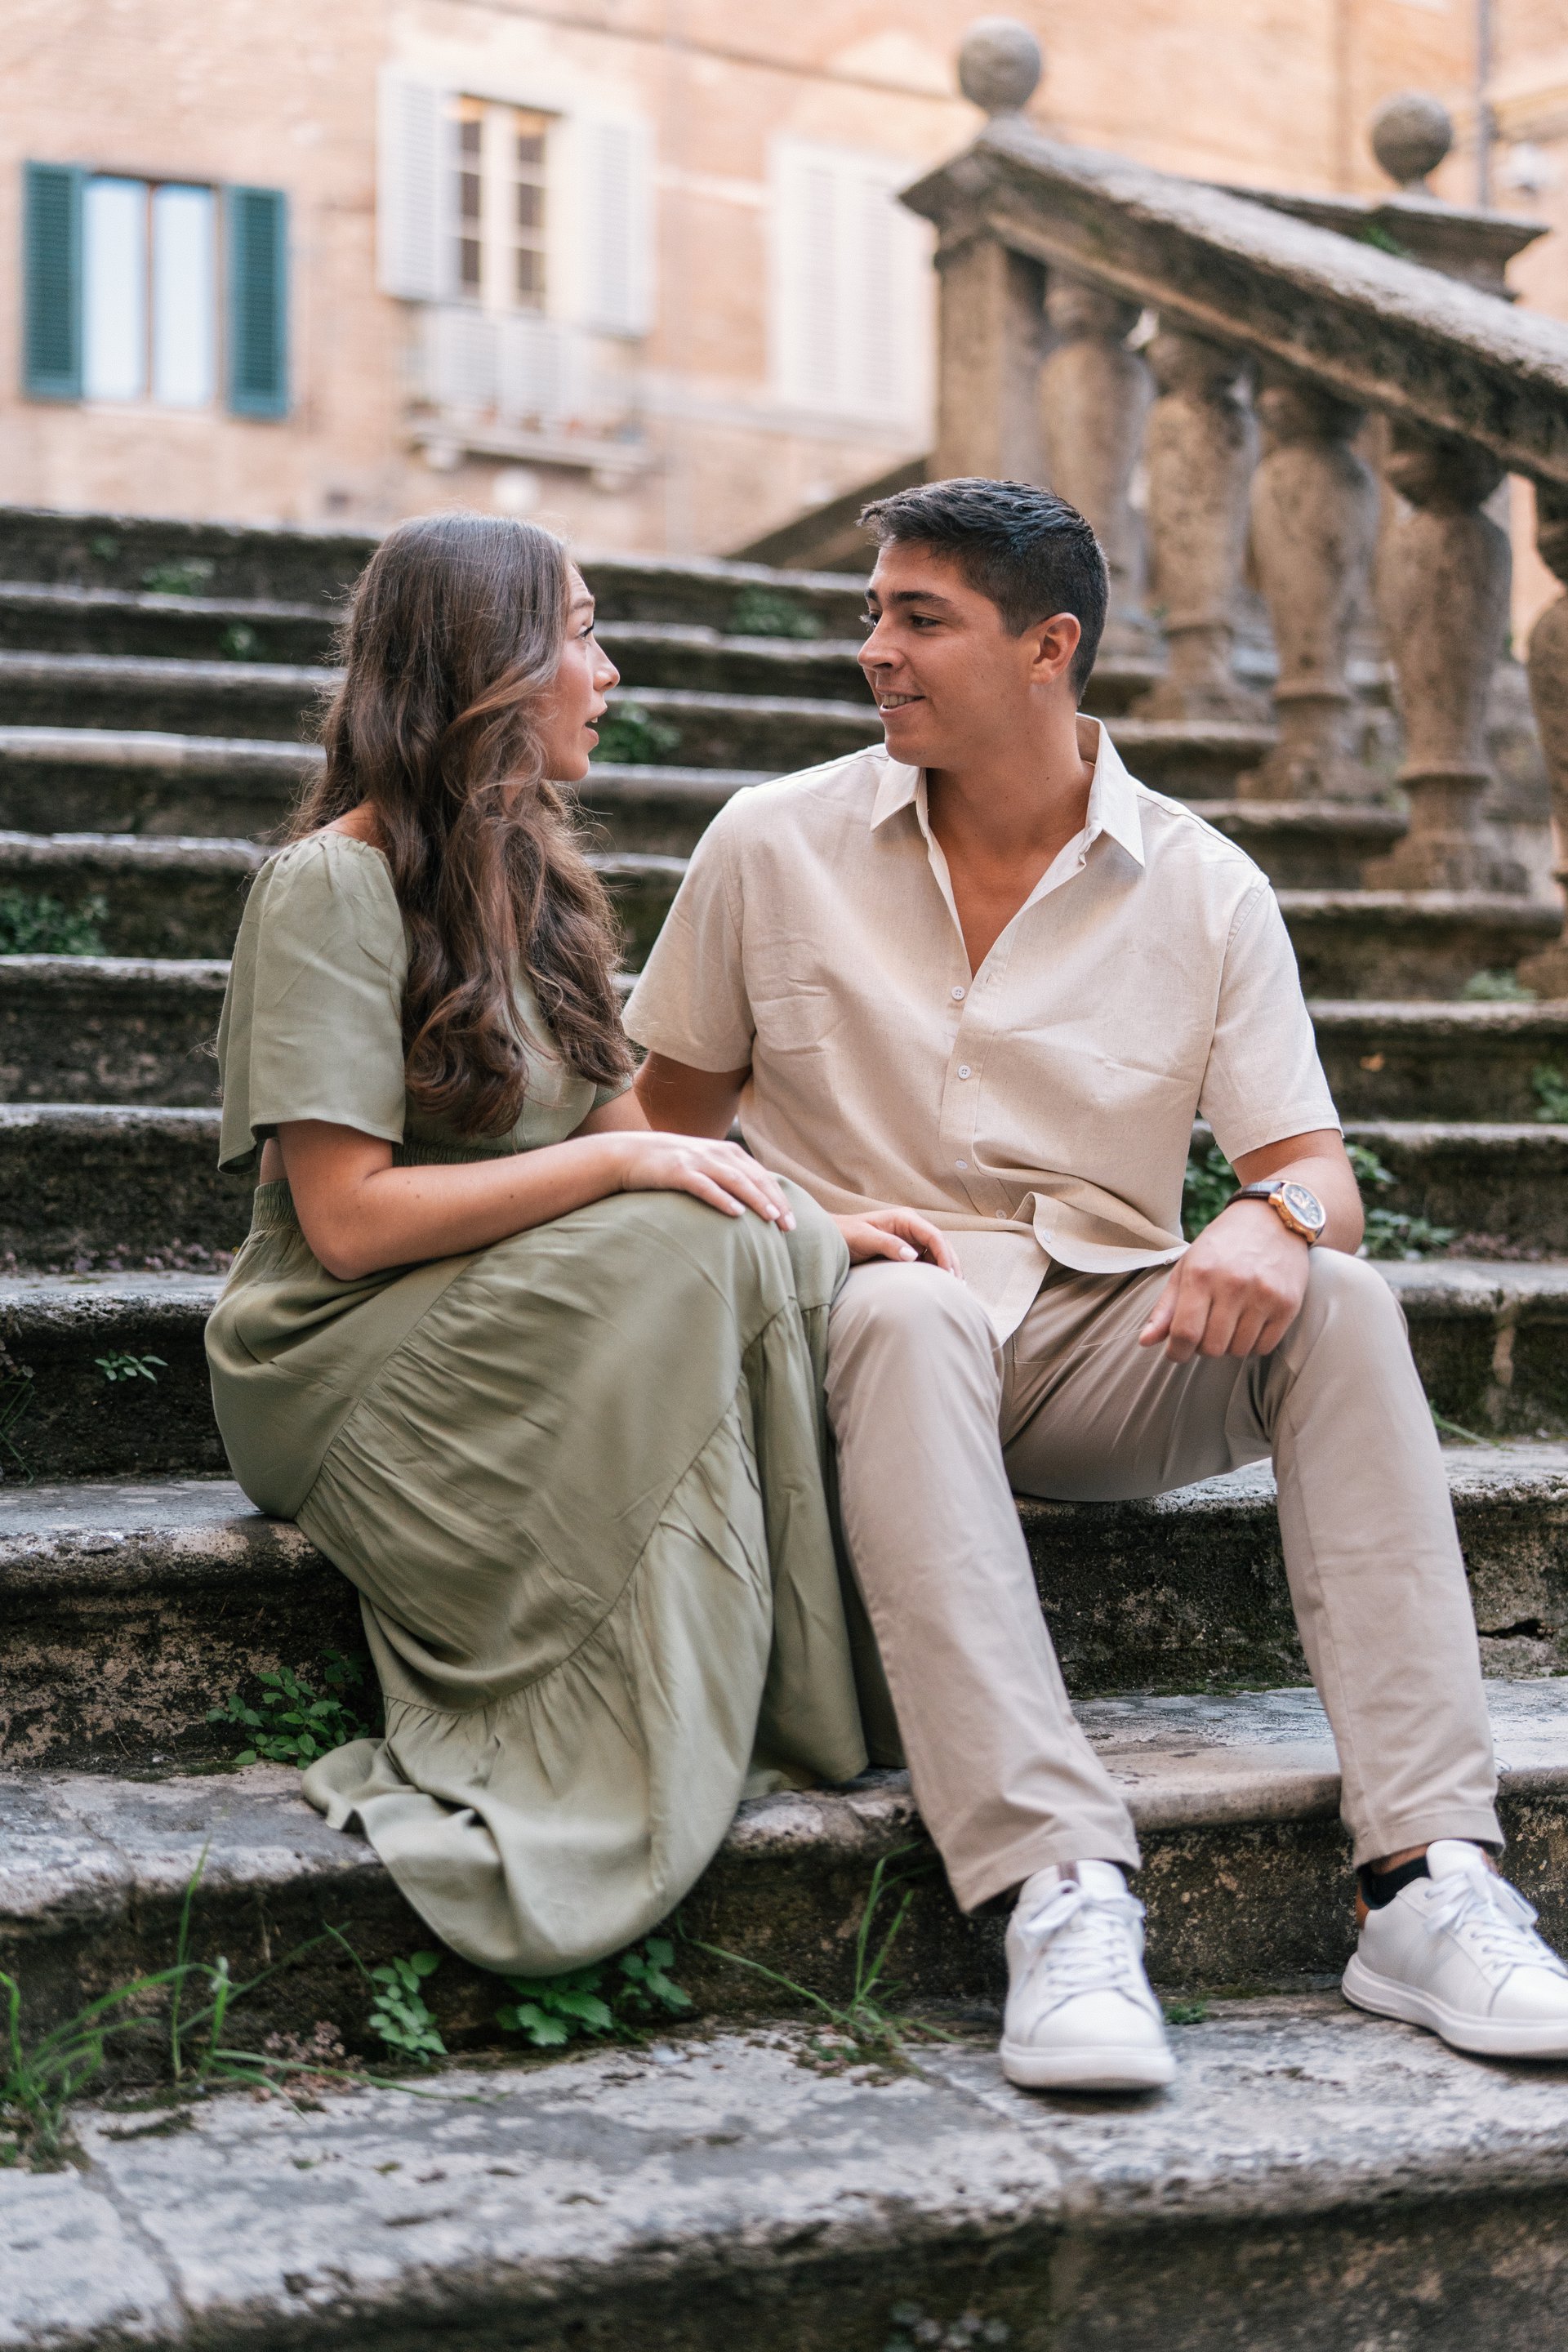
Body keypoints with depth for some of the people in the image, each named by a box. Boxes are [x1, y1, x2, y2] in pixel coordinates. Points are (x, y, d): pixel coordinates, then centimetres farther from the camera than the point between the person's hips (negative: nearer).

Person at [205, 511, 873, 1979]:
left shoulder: (529, 881, 16)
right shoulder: (332, 883, -11)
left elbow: (630, 1146, 10)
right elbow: (349, 1220, -19)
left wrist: (820, 1217, -8)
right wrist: (625, 1165, -23)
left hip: (542, 1337, 7)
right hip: (348, 1369, -7)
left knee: (795, 1253, -20)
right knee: (695, 1251, -30)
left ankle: (770, 1698, -21)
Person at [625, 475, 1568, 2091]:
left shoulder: (1206, 890, 4)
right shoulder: (772, 847, 4)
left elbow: (1316, 1169, 2)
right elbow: (671, 1116, 11)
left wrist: (1278, 1217, -24)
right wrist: (799, 1223, -11)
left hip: (1110, 1341, 2)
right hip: (875, 1327, -1)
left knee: (1338, 1303, -27)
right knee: (908, 1311, -37)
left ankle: (1423, 1880, -32)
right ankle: (1059, 1894, -48)